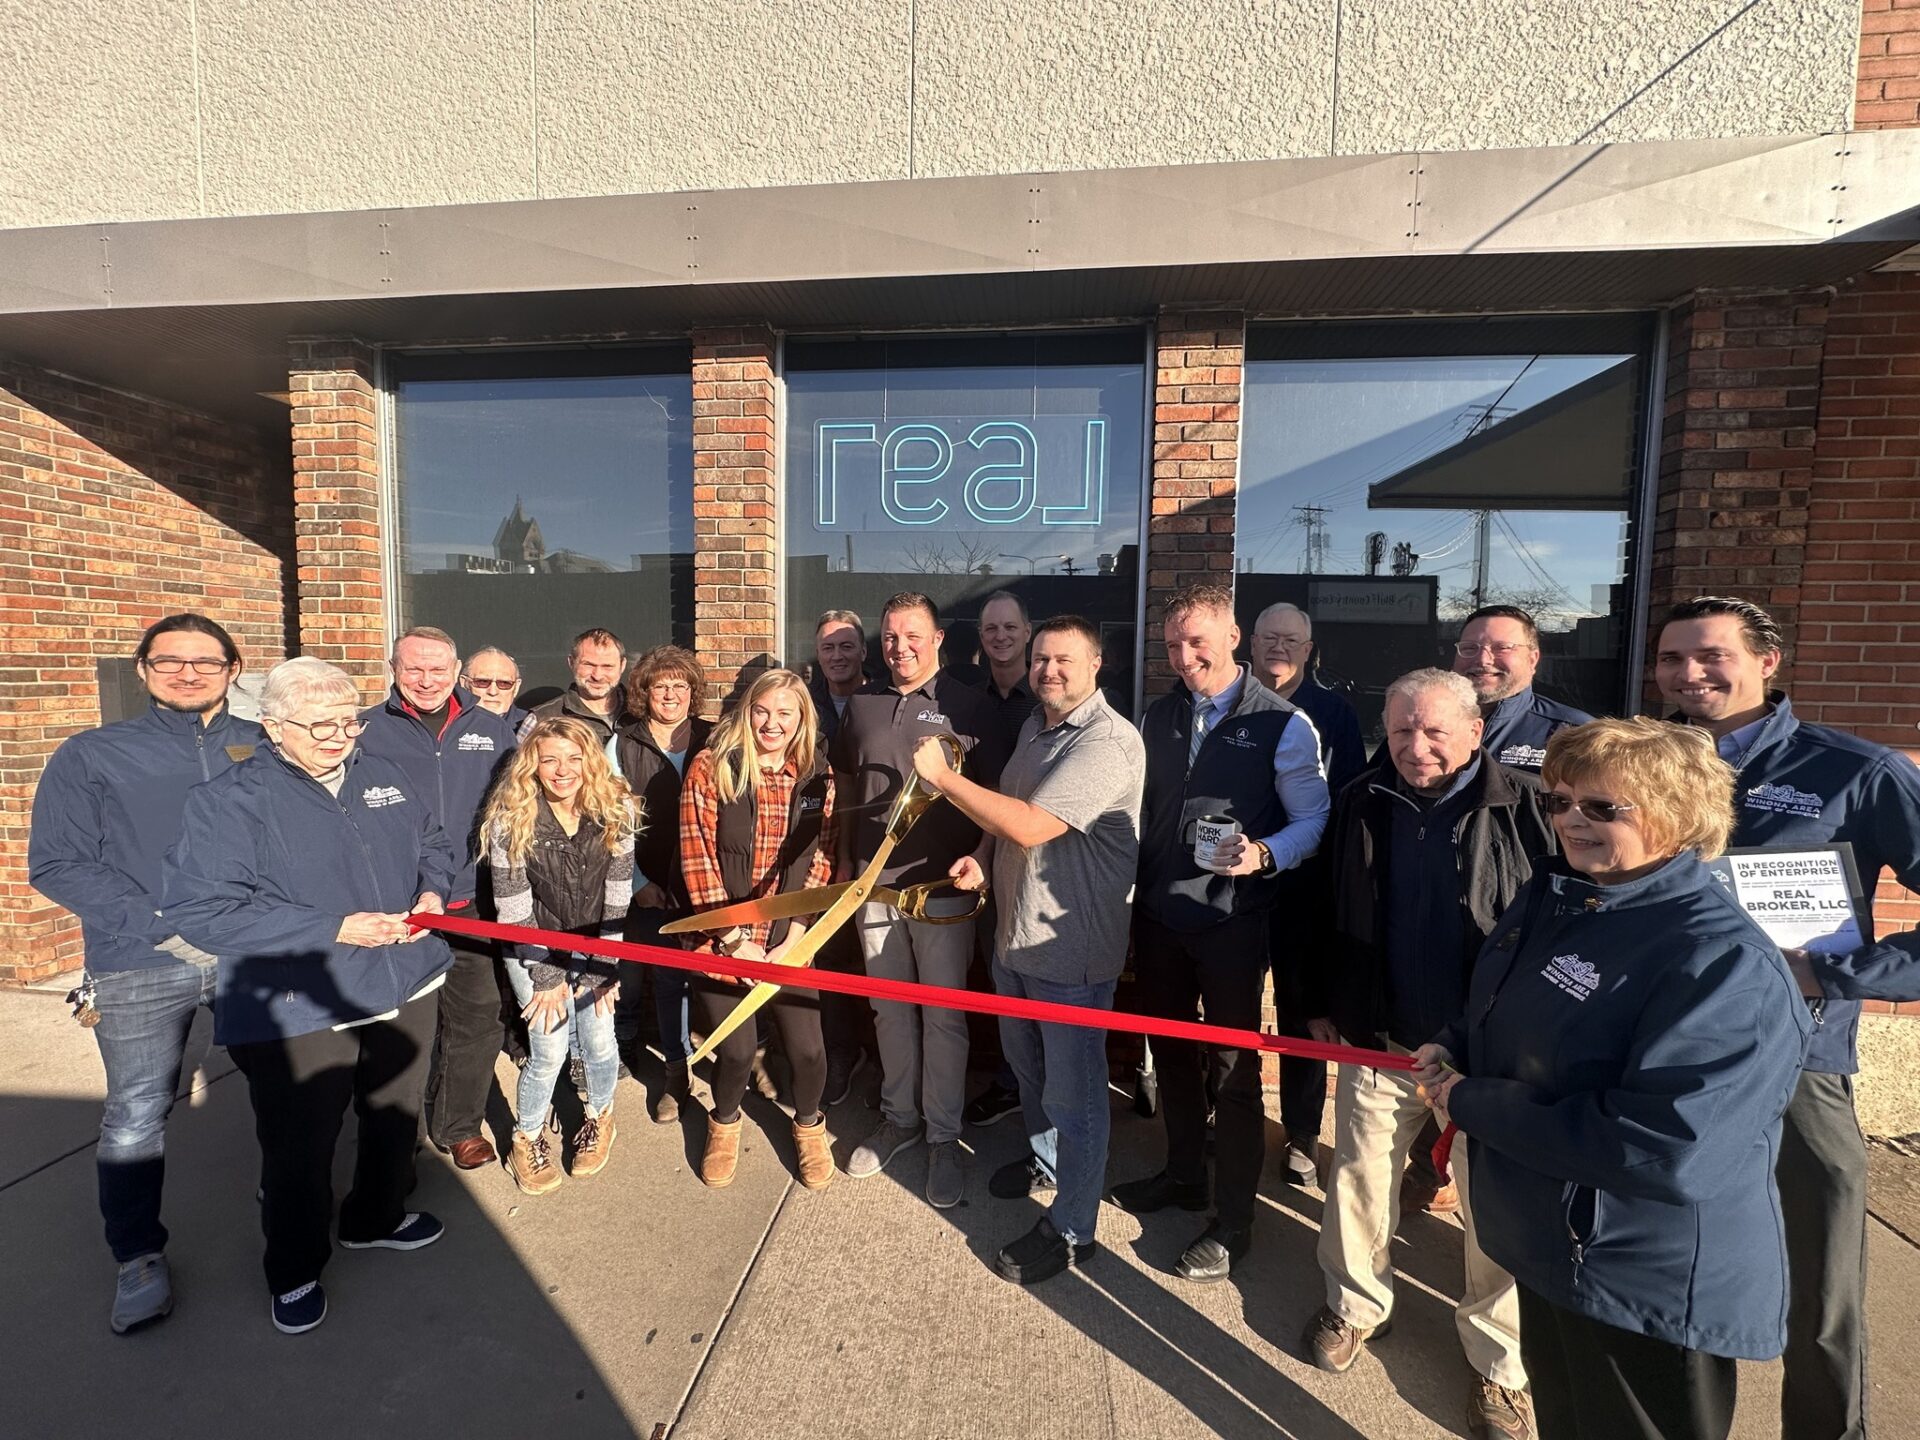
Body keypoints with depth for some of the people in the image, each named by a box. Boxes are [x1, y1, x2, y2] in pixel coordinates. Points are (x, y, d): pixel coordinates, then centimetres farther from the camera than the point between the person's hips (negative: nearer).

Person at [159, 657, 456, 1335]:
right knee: (299, 1151, 11)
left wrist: (431, 891, -3)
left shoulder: (384, 777, 5)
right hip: (296, 1016, -5)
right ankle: (295, 1271, 38)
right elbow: (199, 910, -19)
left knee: (396, 1120, 22)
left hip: (405, 989, 6)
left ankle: (376, 1218, 49)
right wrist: (334, 929, -24)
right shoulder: (228, 800, -12)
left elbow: (434, 843, 19)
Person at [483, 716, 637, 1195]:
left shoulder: (616, 810, -14)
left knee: (599, 1042, 1)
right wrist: (547, 975, -11)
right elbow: (513, 910, -13)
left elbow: (617, 895, -8)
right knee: (550, 1051, -3)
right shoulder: (510, 819, -19)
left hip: (594, 947, 2)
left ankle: (600, 1119, 32)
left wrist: (603, 968, -8)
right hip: (534, 952, -1)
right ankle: (527, 1138, 26)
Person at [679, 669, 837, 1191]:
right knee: (736, 1050, 3)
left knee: (807, 1047, 0)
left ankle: (808, 1124, 34)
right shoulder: (710, 767, -7)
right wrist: (734, 940, -10)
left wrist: (794, 938, -7)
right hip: (723, 939, -1)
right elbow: (697, 859, -9)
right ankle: (724, 1122, 39)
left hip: (787, 938, 2)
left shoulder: (817, 776, 1)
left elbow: (820, 860, 1)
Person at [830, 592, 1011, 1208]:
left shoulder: (969, 707, -4)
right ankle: (898, 1118, 34)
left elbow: (996, 795, -4)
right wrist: (845, 863, 15)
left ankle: (943, 1138, 21)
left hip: (943, 883, -4)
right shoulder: (861, 705, 9)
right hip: (874, 881, 4)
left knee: (943, 1014, 4)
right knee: (889, 1009, 15)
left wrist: (979, 858, -17)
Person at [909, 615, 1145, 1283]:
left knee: (1072, 1091, 8)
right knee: (1026, 1064, 27)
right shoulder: (1034, 728, 8)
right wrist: (983, 857, 0)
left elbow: (1032, 826, -30)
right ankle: (1046, 1159, 52)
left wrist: (943, 776, -24)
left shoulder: (1109, 741, -22)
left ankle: (1071, 1229, 28)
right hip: (1015, 932, 9)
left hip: (1071, 949, -9)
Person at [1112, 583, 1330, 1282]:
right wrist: (1131, 895, 10)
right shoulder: (1156, 718, 7)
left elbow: (1314, 820, -7)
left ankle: (1232, 1222, 25)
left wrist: (1263, 854, -26)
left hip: (1231, 923, -5)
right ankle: (1183, 1174, 42)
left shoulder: (1282, 724, -9)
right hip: (1158, 916, 6)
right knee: (1171, 1053, 19)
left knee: (1232, 1067, 6)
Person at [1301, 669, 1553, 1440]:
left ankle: (1500, 1361, 35)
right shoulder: (1361, 804, -1)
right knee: (1358, 1180, 15)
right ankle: (1355, 1305, 40)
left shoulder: (1529, 808, -12)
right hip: (1379, 1038, 3)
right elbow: (1328, 911, 9)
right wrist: (1323, 1002, 12)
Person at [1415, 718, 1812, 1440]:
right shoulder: (1551, 895, 0)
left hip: (1653, 1290, -7)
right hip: (1547, 1245, 7)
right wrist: (1454, 1048, -4)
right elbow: (1507, 1016, 16)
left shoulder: (1727, 965, -26)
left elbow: (1665, 1151, -32)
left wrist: (1471, 1104, -25)